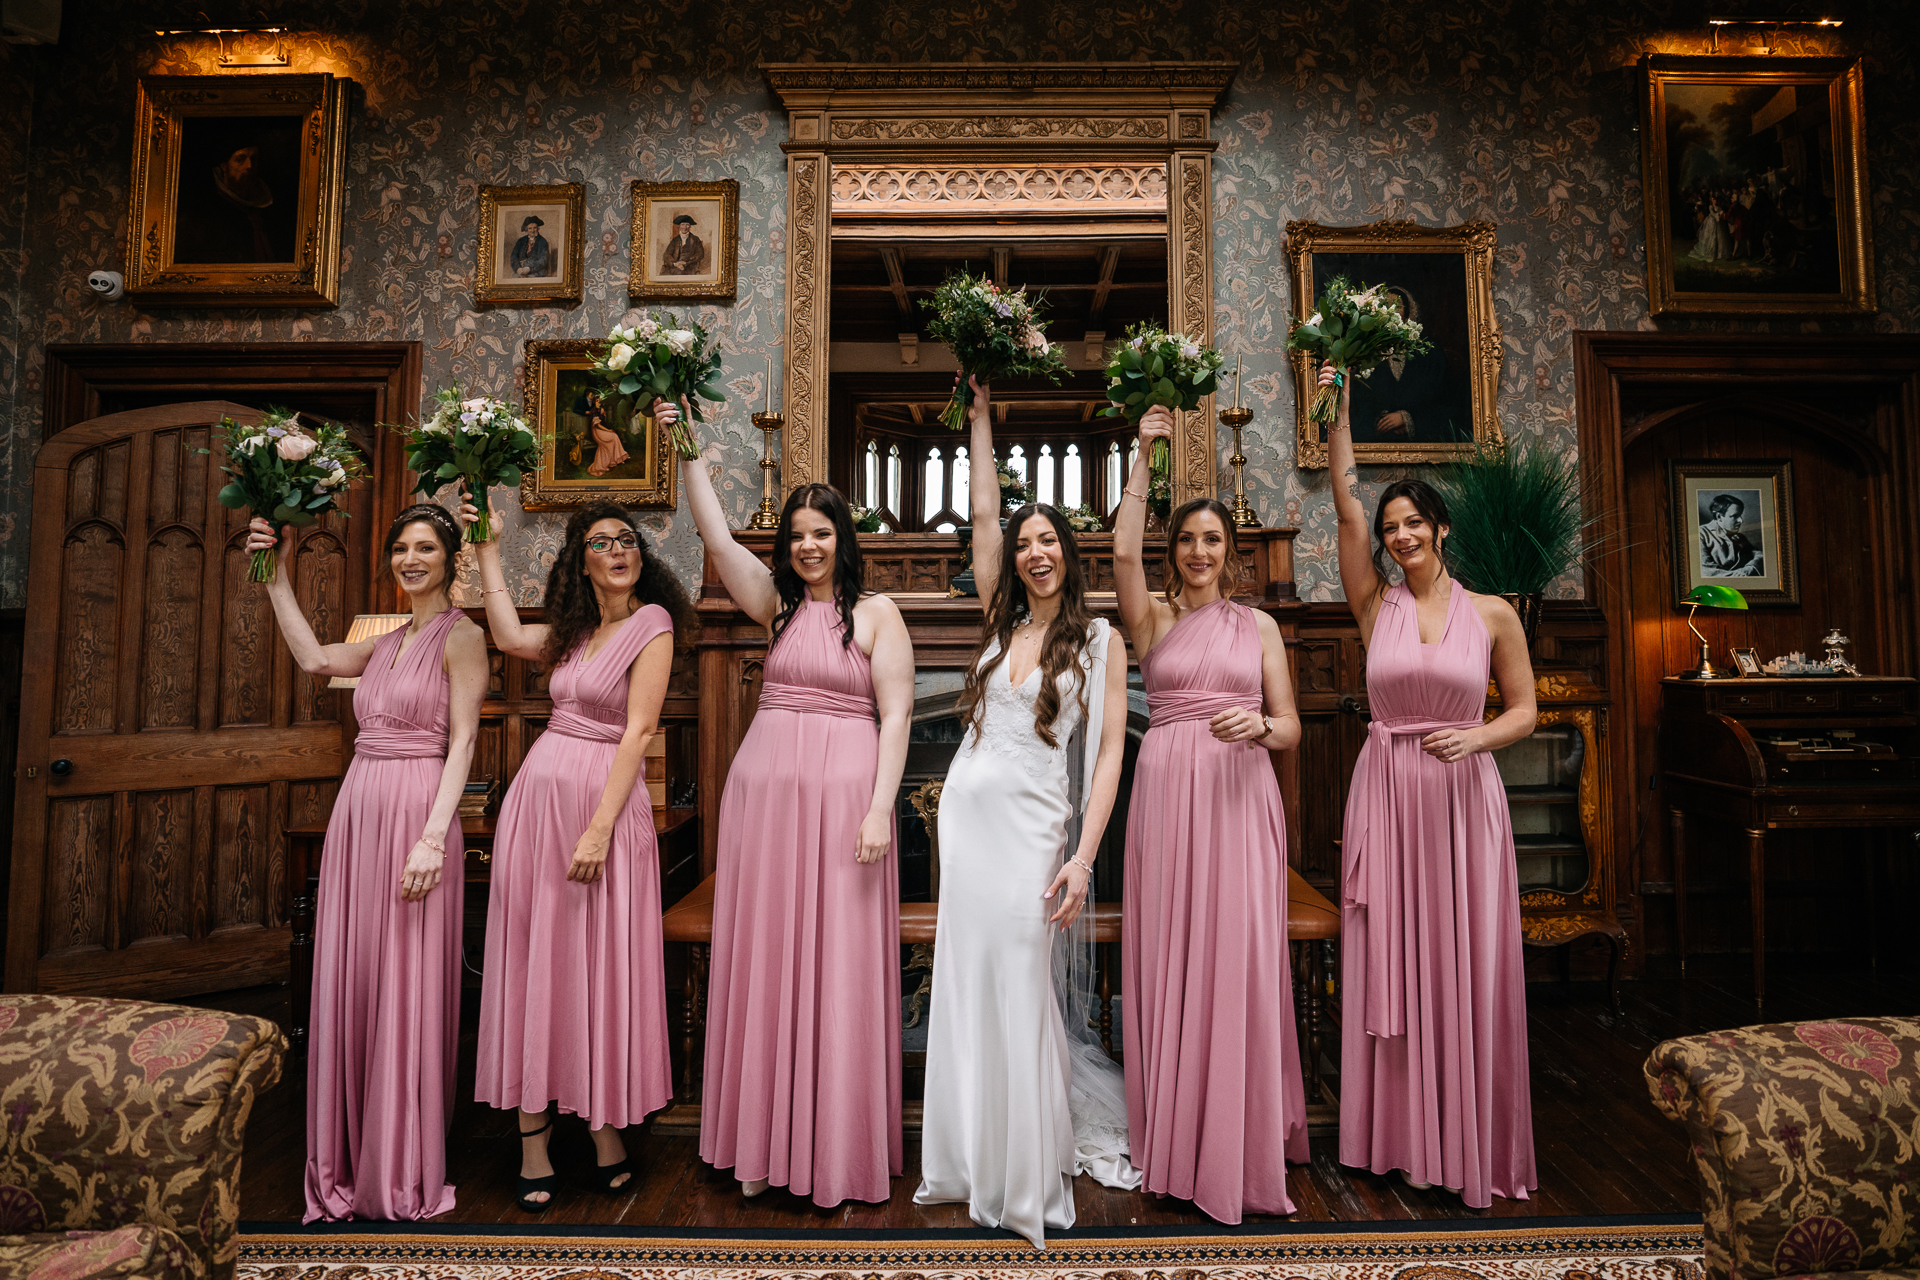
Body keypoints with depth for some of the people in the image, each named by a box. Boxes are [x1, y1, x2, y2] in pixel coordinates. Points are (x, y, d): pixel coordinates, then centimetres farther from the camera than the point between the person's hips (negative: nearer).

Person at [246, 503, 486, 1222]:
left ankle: (405, 1170, 18)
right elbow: (314, 658, 6)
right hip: (358, 812, 8)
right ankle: (351, 1162, 27)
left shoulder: (460, 637, -6)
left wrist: (433, 837, -20)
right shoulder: (390, 642, 17)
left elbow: (462, 744, -12)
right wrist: (276, 575, 9)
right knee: (348, 983, 12)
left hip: (415, 811, -7)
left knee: (406, 987, 1)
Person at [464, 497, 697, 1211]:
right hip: (537, 794, 6)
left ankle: (606, 1129, 21)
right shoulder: (575, 630, 13)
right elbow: (509, 637, 0)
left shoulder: (652, 622, -8)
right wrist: (486, 549, 8)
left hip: (605, 799, -6)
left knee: (600, 962, 3)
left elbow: (638, 731, -13)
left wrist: (600, 830, -18)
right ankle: (533, 1143, 17)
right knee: (531, 959, 6)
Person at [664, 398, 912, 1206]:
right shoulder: (776, 603, 12)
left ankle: (838, 1148, 18)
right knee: (762, 964, 9)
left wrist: (880, 808, -13)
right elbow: (715, 537, 8)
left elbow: (895, 716, -5)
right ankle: (765, 1143, 25)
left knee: (837, 968, 2)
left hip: (843, 793, -4)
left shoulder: (876, 612, 1)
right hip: (764, 786, 4)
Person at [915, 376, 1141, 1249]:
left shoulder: (1100, 640, 0)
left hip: (1032, 824, -4)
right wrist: (980, 414, 18)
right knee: (966, 989, 9)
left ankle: (1031, 1178, 18)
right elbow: (983, 513, 14)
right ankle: (974, 1162, 27)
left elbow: (1110, 750, -6)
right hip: (966, 814, 5)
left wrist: (1084, 856, -14)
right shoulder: (1001, 623, 11)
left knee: (1020, 995, -2)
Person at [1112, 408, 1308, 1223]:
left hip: (1240, 797, 1)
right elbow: (1122, 551, -10)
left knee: (1239, 963, 0)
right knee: (1169, 963, 3)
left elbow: (1290, 730, 8)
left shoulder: (1260, 625, 12)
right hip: (1167, 792, 0)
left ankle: (1242, 1147, 15)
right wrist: (1143, 458, -6)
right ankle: (1174, 1142, 18)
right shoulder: (1153, 619, 8)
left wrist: (1259, 726, -15)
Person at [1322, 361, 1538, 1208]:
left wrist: (1476, 736, -13)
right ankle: (1398, 1134, 21)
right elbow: (1345, 507, -2)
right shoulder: (1376, 606, 3)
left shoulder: (1493, 614, 3)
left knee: (1465, 967, 5)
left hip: (1464, 796, 0)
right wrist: (1341, 410, -1)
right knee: (1389, 962, 6)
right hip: (1386, 790, 1)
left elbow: (1524, 709, 8)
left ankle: (1473, 1143, 22)